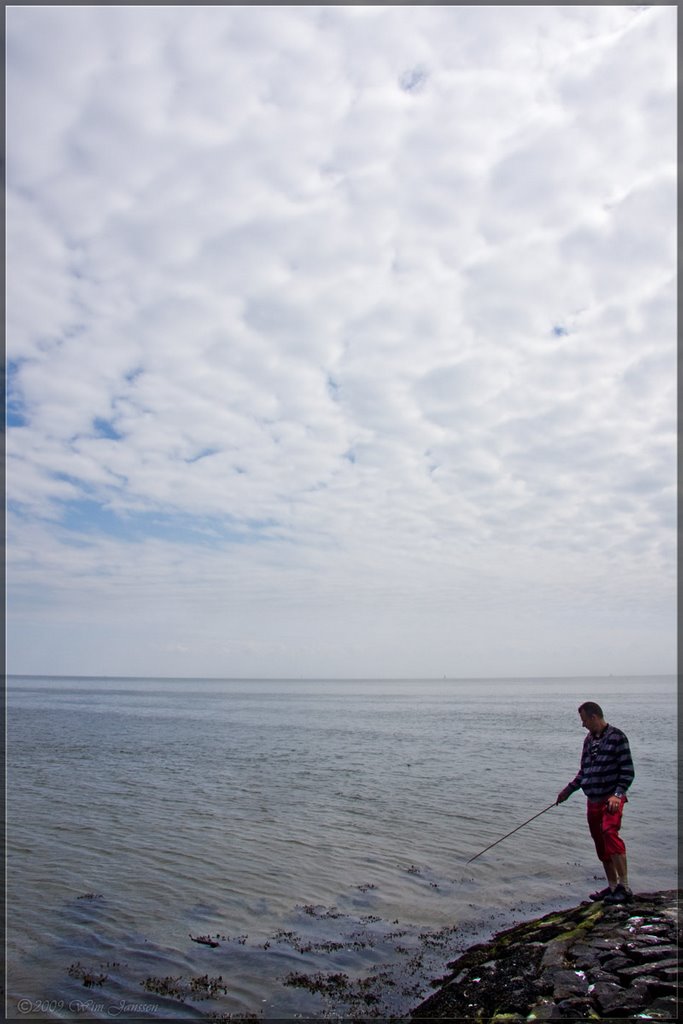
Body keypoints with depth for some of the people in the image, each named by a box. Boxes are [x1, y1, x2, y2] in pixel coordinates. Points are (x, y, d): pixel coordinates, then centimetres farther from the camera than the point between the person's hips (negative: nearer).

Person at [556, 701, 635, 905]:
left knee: (610, 832, -26)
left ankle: (624, 887, -22)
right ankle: (612, 887, 20)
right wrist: (568, 790, 18)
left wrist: (617, 794, -21)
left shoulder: (616, 737, -8)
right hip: (593, 800, 7)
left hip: (611, 798, -7)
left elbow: (628, 771, -10)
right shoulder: (589, 740, 14)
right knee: (600, 845, 9)